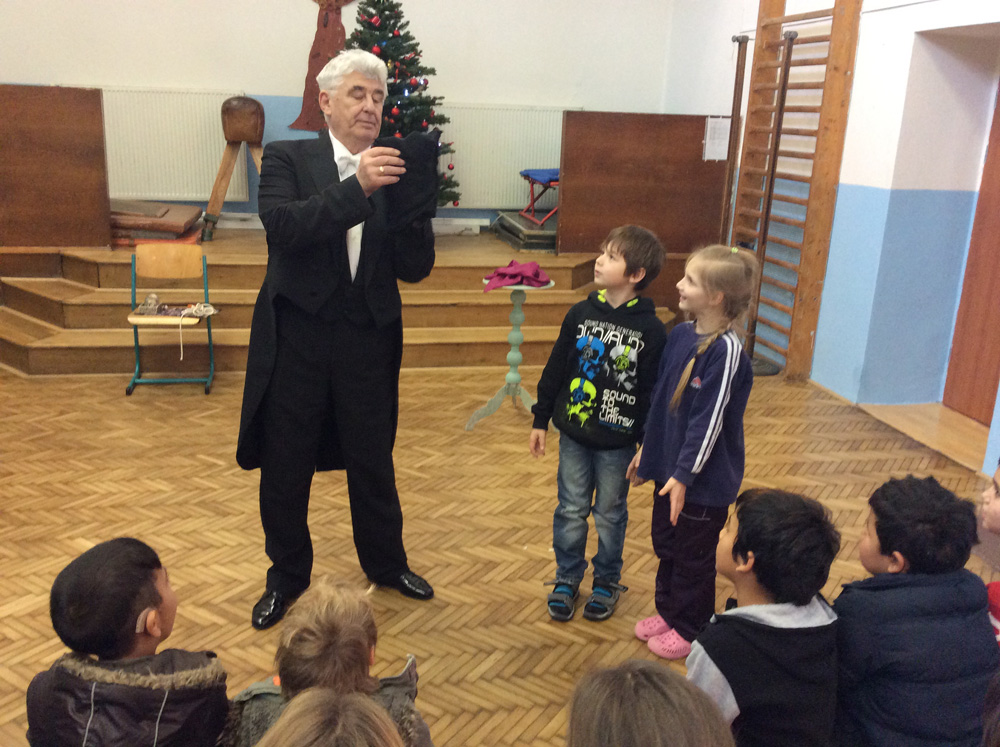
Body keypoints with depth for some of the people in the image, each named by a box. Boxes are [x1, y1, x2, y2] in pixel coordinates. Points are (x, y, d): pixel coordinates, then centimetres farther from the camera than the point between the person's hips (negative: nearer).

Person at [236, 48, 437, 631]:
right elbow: (281, 227, -21)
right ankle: (288, 575, 34)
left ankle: (385, 562, 38)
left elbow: (415, 268, -2)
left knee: (374, 463, 15)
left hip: (368, 343, 2)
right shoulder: (287, 159, -1)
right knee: (286, 468, 11)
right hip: (296, 339, -1)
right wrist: (356, 187, -29)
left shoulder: (394, 173, 4)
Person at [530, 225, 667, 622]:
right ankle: (567, 578, 32)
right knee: (571, 511, 13)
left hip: (618, 443, -2)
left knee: (610, 515, 13)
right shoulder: (581, 314, -3)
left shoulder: (651, 329, -12)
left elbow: (656, 392, -9)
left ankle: (606, 582, 33)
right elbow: (555, 369, 4)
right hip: (573, 435, 3)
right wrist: (540, 420, 7)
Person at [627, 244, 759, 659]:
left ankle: (689, 629, 30)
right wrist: (647, 449, 14)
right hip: (669, 468, 7)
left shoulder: (726, 351, -22)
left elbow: (709, 420, -22)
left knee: (693, 557, 11)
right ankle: (668, 612, 42)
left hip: (704, 481, -7)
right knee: (665, 545, 22)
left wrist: (684, 475, -20)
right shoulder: (679, 334, 1)